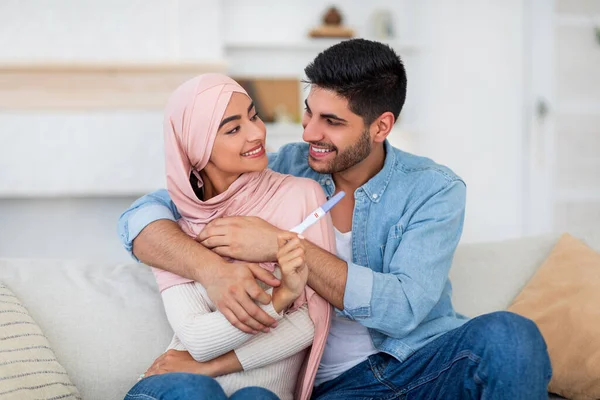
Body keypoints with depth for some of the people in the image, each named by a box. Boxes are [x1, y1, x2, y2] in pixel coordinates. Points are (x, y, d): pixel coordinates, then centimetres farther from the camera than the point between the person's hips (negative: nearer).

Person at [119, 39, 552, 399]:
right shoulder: (283, 171, 2)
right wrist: (211, 267, -24)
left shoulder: (434, 189, -1)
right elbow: (142, 216, -2)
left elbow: (403, 307, -17)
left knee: (508, 335, -32)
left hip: (427, 364, 0)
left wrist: (283, 245, -22)